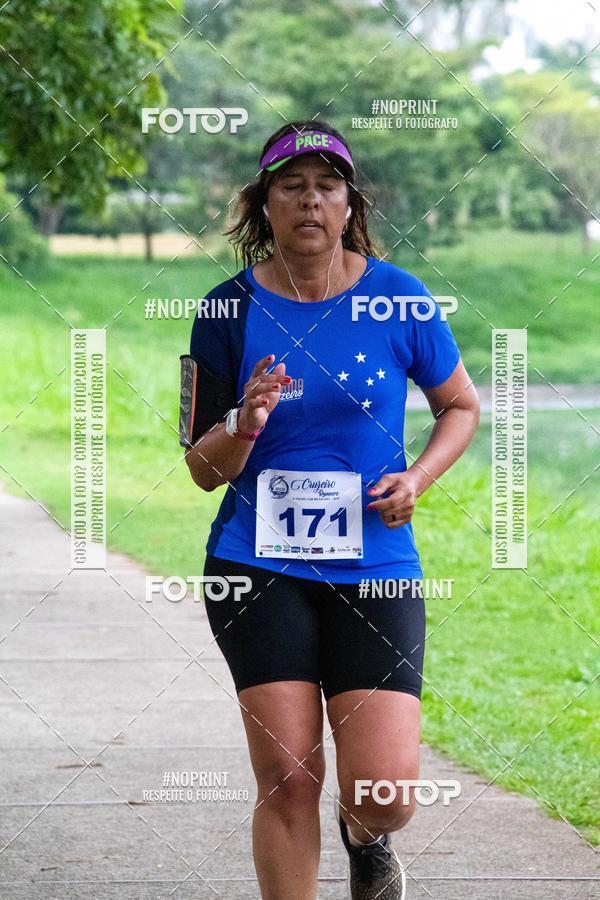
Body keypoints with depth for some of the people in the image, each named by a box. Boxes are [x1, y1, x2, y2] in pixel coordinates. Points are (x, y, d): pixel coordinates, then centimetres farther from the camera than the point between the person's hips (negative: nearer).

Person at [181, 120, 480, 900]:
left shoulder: (397, 299, 0)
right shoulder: (232, 309, 0)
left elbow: (461, 405, 15)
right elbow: (203, 470, 4)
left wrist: (417, 478, -3)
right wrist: (244, 428, -18)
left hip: (375, 566, 0)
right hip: (259, 567, 0)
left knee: (386, 790, -7)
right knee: (286, 777, -7)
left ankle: (363, 835, 30)